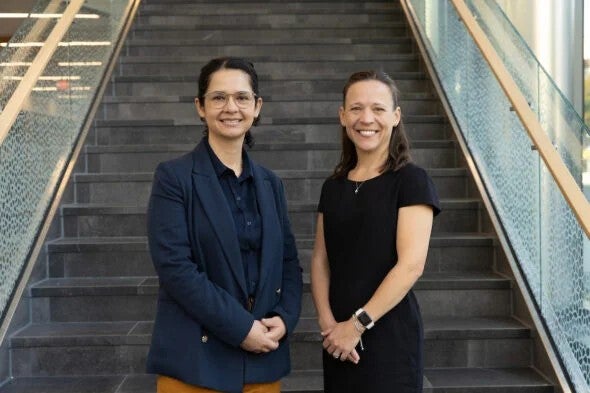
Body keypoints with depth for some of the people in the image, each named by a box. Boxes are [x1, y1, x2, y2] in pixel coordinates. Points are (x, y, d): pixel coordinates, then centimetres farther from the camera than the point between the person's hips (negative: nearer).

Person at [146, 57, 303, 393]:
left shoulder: (270, 183, 10)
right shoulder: (174, 177, -5)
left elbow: (289, 262, 11)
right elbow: (174, 266, -13)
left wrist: (285, 318, -7)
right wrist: (240, 327, -16)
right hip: (196, 359, -4)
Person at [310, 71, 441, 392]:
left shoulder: (411, 181, -7)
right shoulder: (333, 186, 9)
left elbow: (411, 265, -14)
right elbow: (320, 260, 7)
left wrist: (358, 324, -14)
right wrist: (327, 321, -7)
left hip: (389, 337, -5)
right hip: (339, 341, 5)